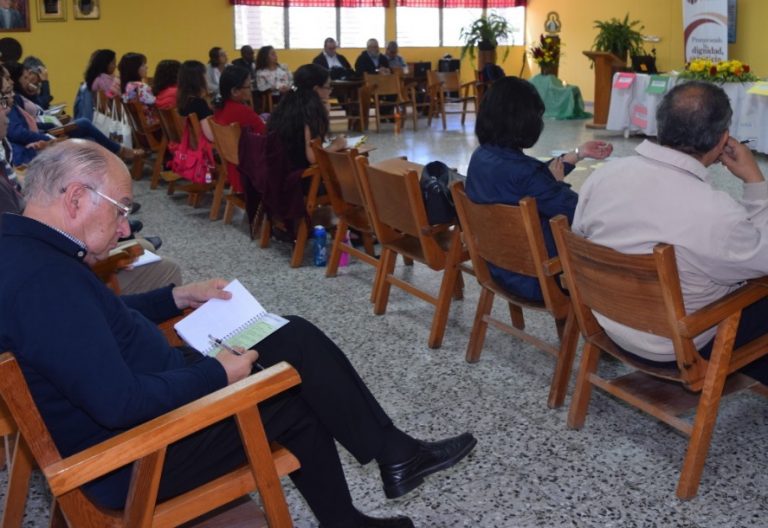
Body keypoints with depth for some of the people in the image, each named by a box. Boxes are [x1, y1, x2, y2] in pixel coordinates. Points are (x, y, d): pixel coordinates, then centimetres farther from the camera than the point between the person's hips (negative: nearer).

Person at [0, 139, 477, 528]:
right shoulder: (44, 279, -30)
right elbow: (119, 403, -32)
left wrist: (177, 297, 9)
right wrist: (217, 373, -19)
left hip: (150, 394, 10)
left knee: (293, 336, 9)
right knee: (299, 357, -6)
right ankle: (396, 455, 18)